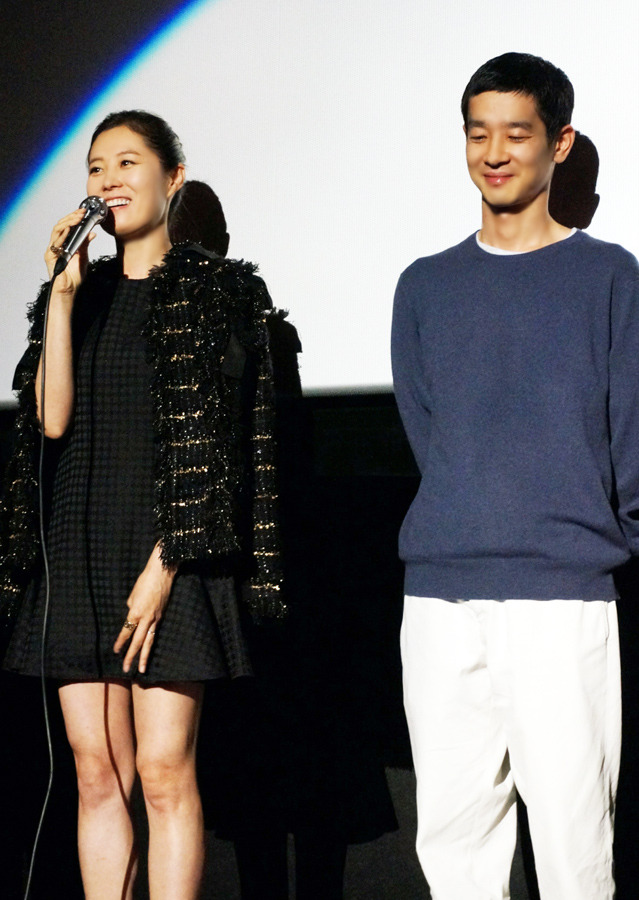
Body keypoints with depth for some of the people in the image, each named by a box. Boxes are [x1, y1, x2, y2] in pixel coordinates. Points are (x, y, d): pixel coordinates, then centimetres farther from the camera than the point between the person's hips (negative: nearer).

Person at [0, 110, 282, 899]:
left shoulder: (218, 291, 1)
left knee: (163, 772, -9)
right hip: (78, 548, 5)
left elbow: (212, 442, -5)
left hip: (167, 550, -5)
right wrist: (65, 294, -3)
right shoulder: (79, 293, 15)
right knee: (97, 773, 4)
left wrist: (163, 566, -12)